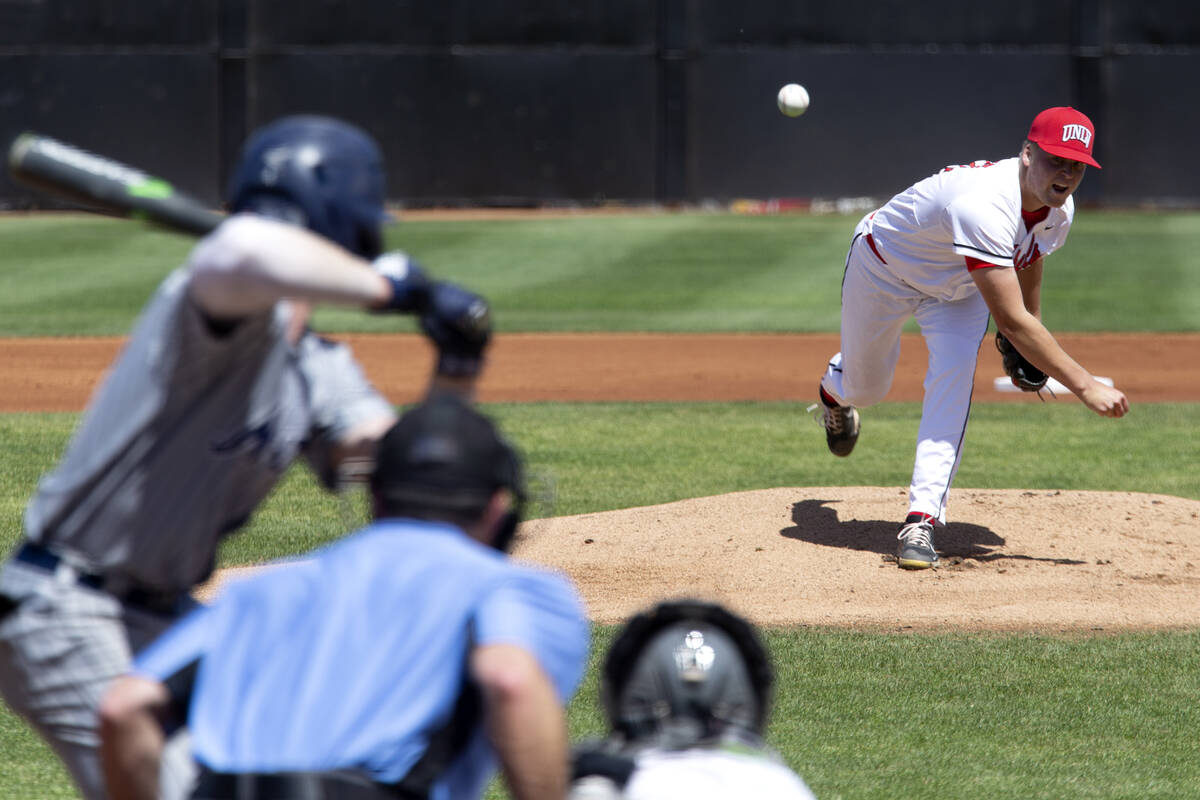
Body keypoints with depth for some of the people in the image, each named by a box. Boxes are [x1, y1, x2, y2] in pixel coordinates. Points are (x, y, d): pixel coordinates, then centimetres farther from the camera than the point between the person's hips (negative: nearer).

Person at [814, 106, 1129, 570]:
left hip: (960, 288, 5)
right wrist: (1084, 387, -48)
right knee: (864, 388, 15)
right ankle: (835, 387, 56)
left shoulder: (1059, 210, -20)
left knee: (953, 379, -21)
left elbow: (1027, 267, 6)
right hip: (885, 269, -5)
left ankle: (922, 520, -21)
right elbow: (1012, 322, -48)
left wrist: (1032, 355, 11)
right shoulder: (983, 205, -47)